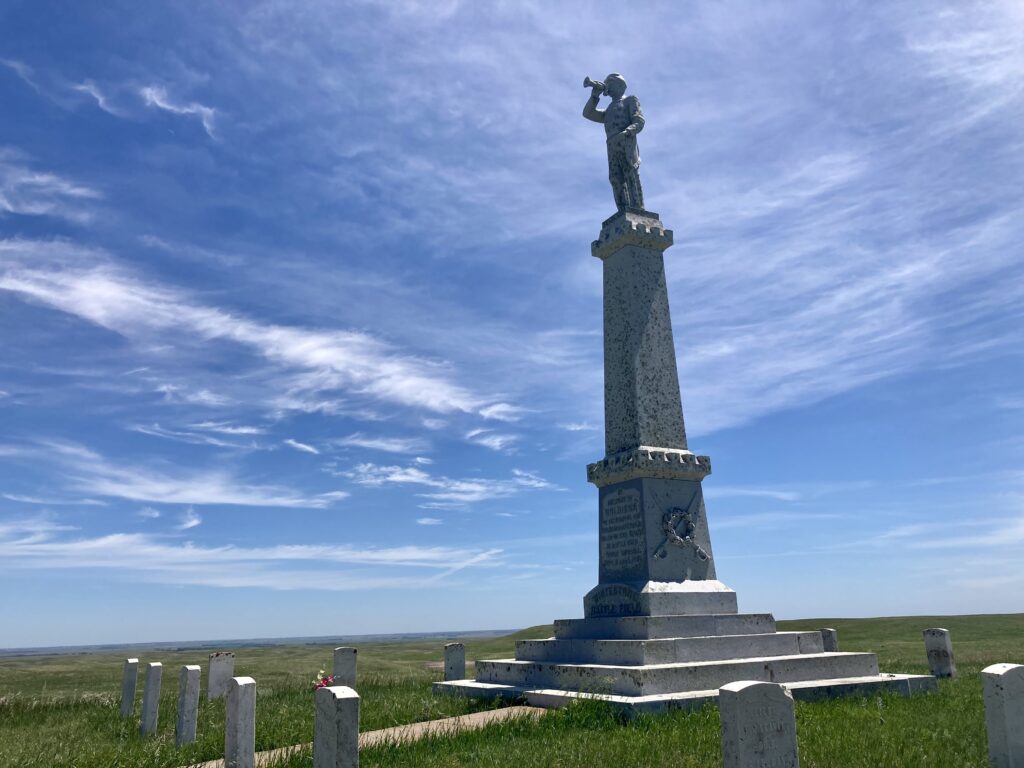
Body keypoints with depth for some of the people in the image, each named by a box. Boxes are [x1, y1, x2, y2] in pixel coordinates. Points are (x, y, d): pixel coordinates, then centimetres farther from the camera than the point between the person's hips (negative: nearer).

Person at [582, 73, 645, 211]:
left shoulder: (630, 100, 19)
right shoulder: (608, 112, 38)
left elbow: (639, 122, 2)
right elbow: (587, 113, 25)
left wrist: (626, 133, -18)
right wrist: (596, 94, 17)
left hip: (627, 143, -5)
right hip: (612, 147, 5)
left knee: (631, 177, -19)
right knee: (616, 179, -12)